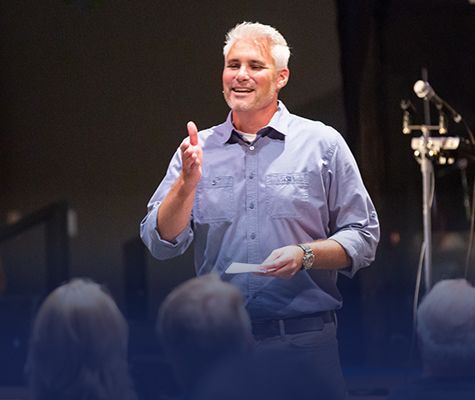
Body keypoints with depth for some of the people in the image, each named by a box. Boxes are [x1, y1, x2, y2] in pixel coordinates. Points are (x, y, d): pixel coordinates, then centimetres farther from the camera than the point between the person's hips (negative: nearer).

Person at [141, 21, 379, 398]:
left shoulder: (322, 144, 4)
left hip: (304, 339, -2)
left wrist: (305, 254, -14)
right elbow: (161, 244, 3)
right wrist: (188, 182, -11)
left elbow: (363, 238, 2)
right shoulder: (198, 150, 10)